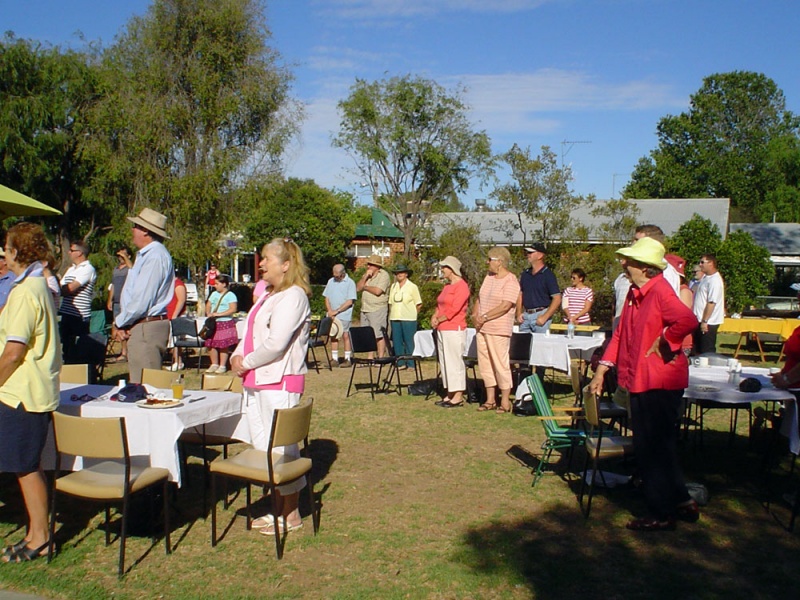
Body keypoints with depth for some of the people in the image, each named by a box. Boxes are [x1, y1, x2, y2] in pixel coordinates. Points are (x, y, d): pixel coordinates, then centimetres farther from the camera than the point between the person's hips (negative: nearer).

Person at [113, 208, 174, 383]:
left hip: (148, 328, -11)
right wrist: (121, 322, 3)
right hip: (140, 327, 11)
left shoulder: (155, 256, -16)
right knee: (137, 384, 15)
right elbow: (132, 294, 19)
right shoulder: (145, 255, 18)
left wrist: (119, 323, -8)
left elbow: (142, 301, -22)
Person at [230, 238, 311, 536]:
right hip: (257, 381, 10)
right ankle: (277, 508, 28)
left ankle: (291, 515, 11)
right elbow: (251, 333, 21)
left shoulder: (293, 296, -13)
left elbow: (276, 343, -21)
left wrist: (247, 362, -10)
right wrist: (237, 356, 3)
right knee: (263, 447, 15)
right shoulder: (267, 296, 18)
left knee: (282, 448, -2)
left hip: (281, 381, -10)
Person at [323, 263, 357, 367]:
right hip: (331, 315, 5)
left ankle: (347, 359, 5)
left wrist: (336, 311, -13)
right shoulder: (331, 281, 10)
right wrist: (329, 311, -5)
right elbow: (326, 298, 11)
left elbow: (350, 302, -11)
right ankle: (334, 359, 12)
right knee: (333, 336, 6)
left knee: (345, 336, -2)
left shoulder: (350, 283, -5)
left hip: (344, 315, -5)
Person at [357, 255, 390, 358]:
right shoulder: (366, 274, 16)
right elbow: (358, 288, 7)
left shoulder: (384, 275, -7)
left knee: (379, 335, -6)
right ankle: (370, 357, 14)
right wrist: (365, 276, -5)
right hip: (365, 309, 7)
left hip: (378, 309, -7)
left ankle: (380, 358, -2)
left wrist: (365, 287, -3)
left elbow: (378, 291, -19)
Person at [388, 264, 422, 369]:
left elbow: (419, 304, 2)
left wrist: (411, 313, 1)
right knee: (396, 341, 6)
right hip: (395, 318, 5)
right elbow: (390, 303, 16)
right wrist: (391, 315, 7)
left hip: (408, 319, -5)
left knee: (409, 342, -3)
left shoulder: (412, 287, -1)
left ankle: (411, 364, 5)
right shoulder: (393, 287, 12)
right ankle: (400, 363, 15)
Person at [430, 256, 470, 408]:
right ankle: (449, 394, 17)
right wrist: (435, 316, 1)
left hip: (454, 330, -9)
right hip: (442, 330, 9)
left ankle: (458, 397, -2)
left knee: (454, 361, -6)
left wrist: (439, 320, -8)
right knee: (444, 361, 10)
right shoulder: (447, 286, 17)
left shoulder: (461, 286, -10)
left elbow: (454, 309, -17)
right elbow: (439, 305, 20)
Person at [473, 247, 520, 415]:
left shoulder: (510, 281, -11)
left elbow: (505, 306, -19)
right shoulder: (488, 277, 15)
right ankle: (490, 400, 20)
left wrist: (485, 317, -18)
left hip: (499, 330, -8)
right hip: (482, 328, 8)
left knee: (501, 364, -5)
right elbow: (479, 299, 19)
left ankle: (505, 402, 3)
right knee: (485, 364, 10)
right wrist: (475, 315, 2)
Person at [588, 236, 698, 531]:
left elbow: (688, 320, -35)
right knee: (649, 447, 18)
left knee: (655, 448, 1)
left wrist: (662, 342, -21)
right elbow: (620, 334, 14)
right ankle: (680, 502, 33)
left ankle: (662, 514, 16)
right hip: (641, 381, 10)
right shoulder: (634, 292, 11)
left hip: (660, 382, -10)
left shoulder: (660, 290, -18)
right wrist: (601, 370, 10)